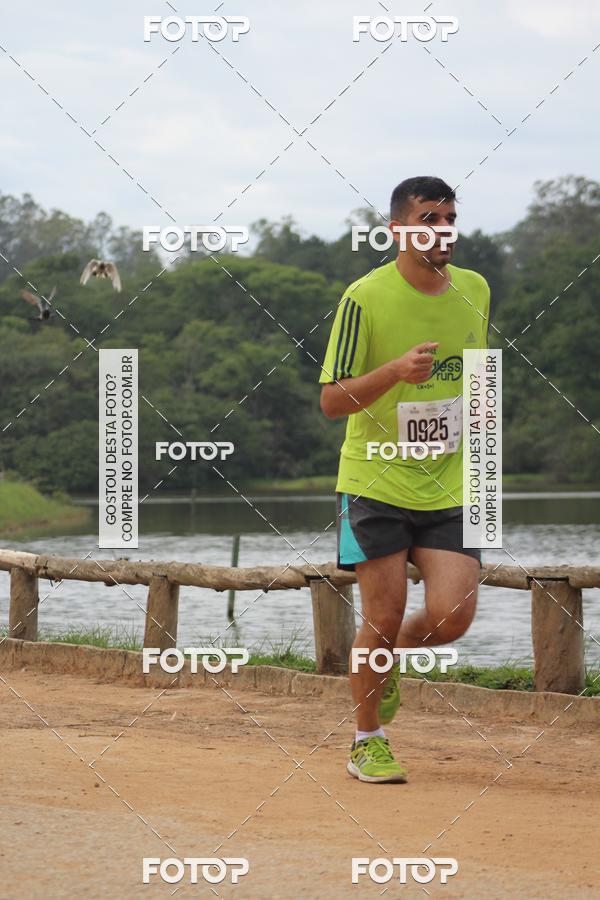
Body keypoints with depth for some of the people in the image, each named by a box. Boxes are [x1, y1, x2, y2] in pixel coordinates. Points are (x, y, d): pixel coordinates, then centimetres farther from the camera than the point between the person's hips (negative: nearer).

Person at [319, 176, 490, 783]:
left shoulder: (475, 290, 5)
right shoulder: (366, 297, -10)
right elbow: (331, 401, -10)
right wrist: (395, 371, -26)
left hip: (450, 485, 4)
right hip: (376, 482, -4)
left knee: (451, 618, -9)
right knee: (383, 618, -3)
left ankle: (388, 659, 25)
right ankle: (367, 741, 18)